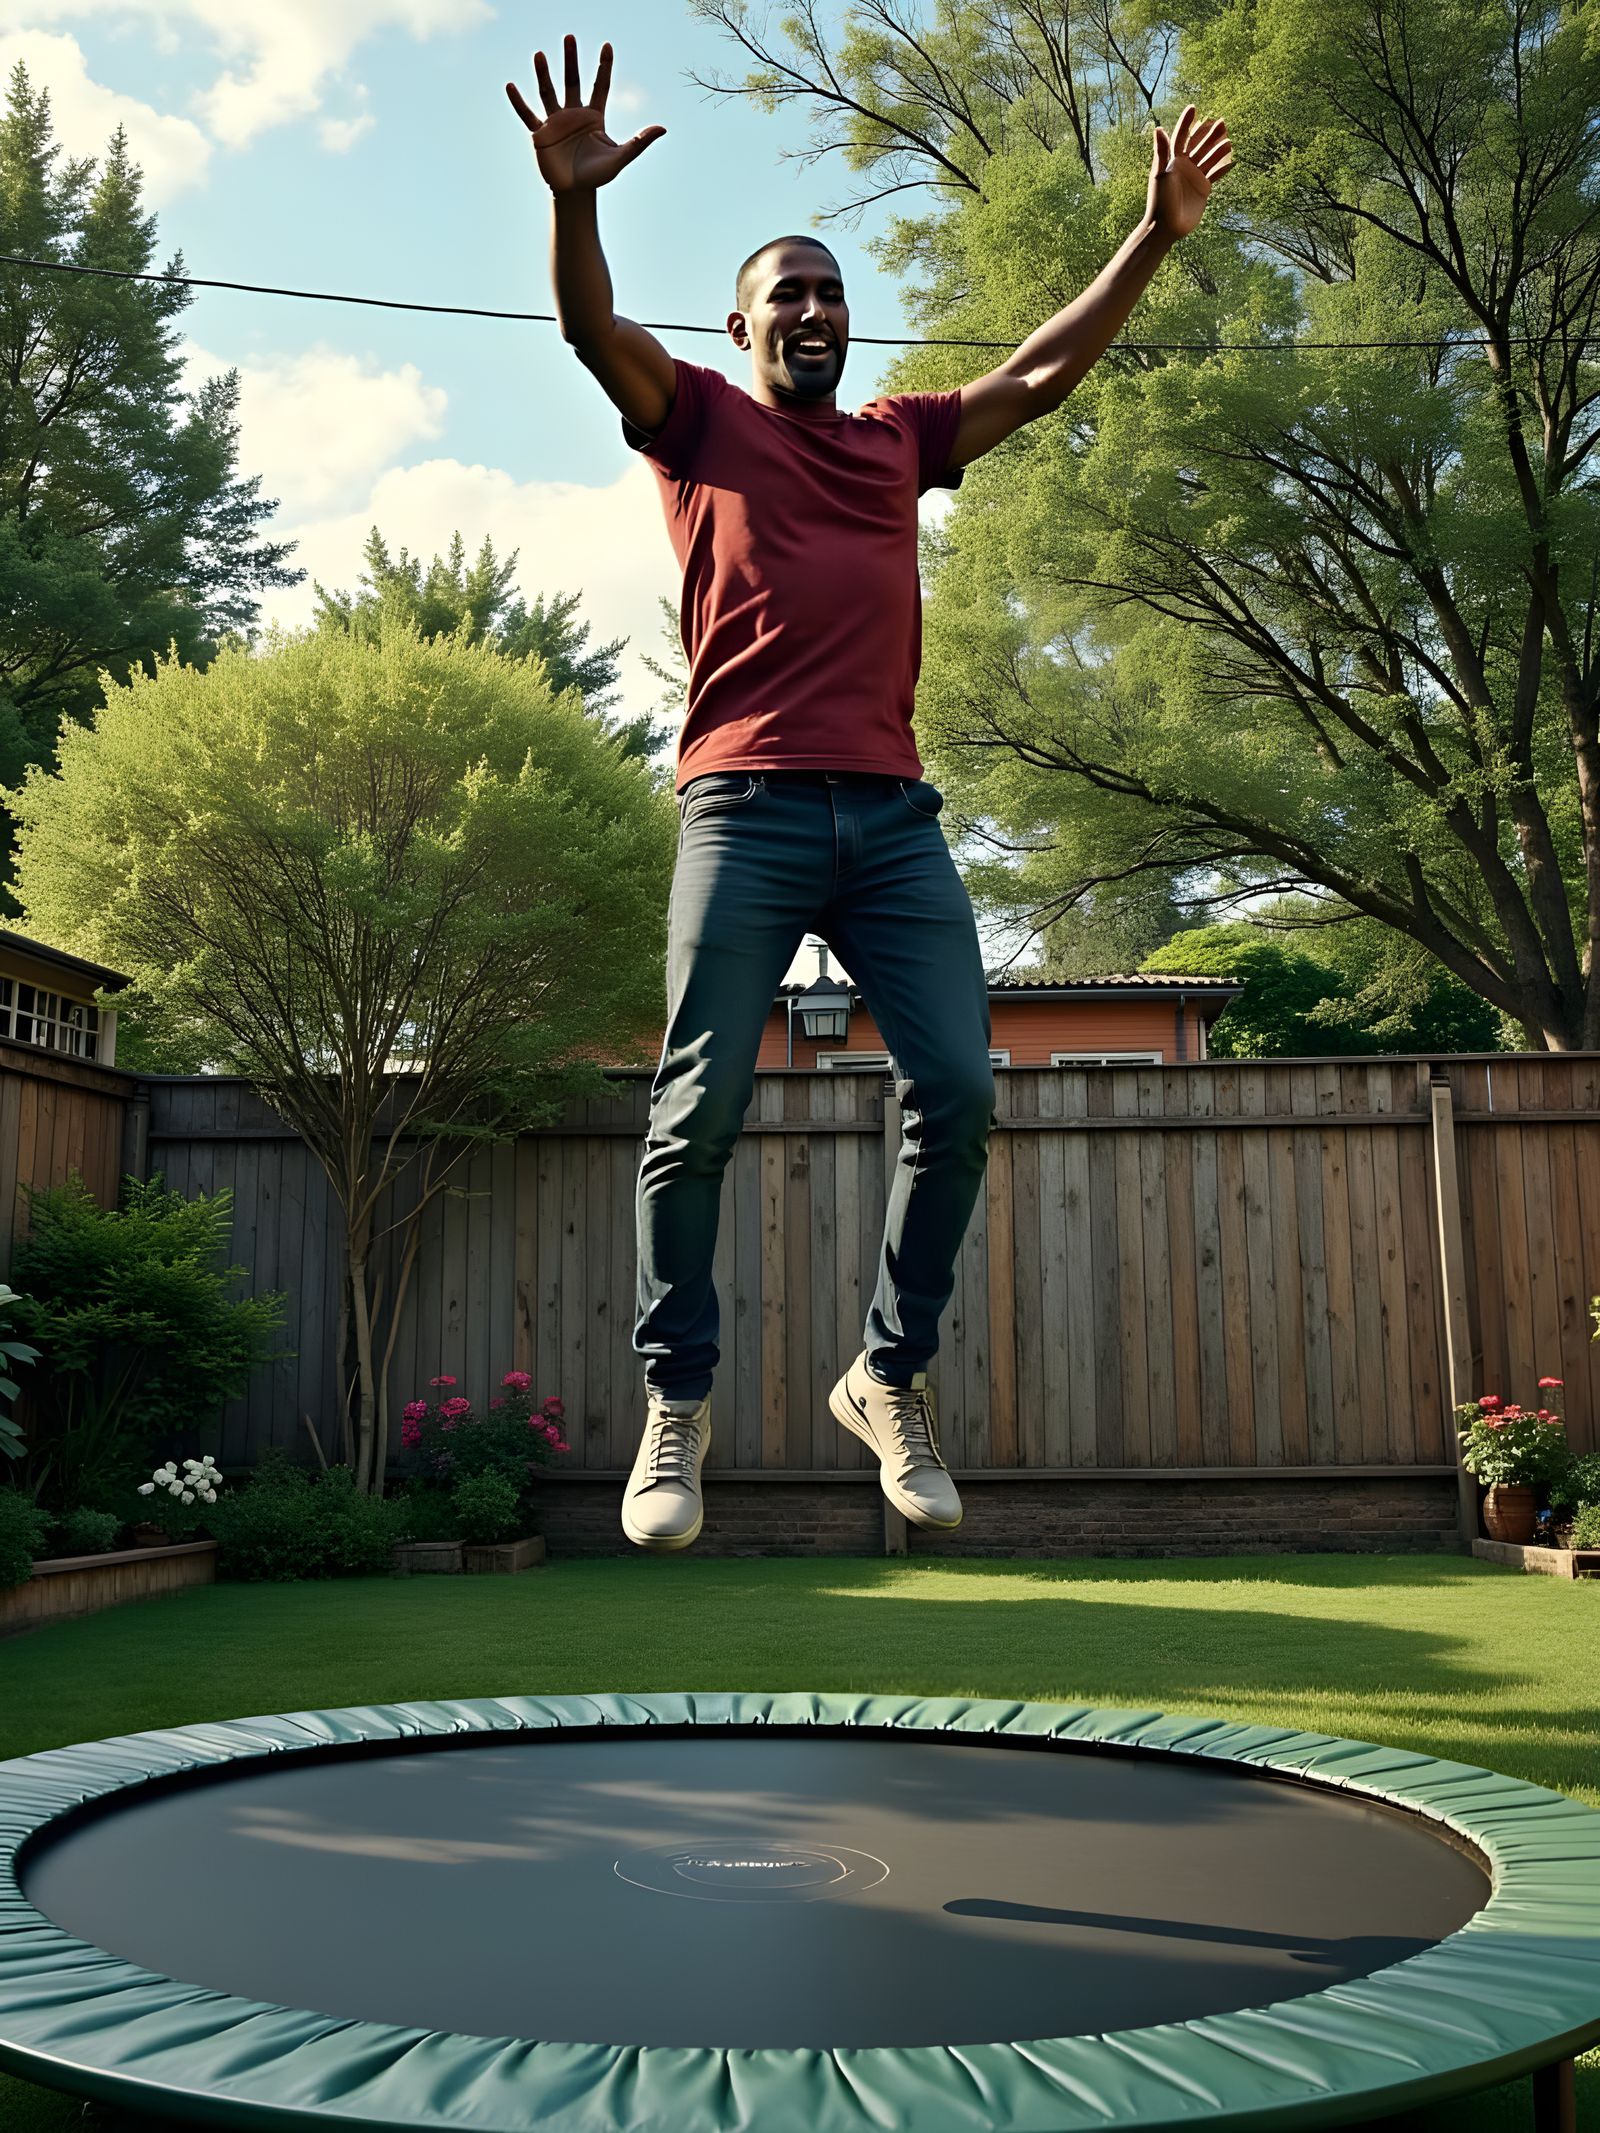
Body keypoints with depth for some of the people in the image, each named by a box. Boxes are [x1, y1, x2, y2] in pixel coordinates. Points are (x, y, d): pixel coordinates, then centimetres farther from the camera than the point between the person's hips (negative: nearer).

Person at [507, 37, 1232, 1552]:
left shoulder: (901, 437, 26)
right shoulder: (700, 418, 16)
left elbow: (1044, 372, 26)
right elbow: (594, 332, 0)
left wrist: (1156, 235, 20)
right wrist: (572, 200, -17)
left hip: (892, 813, 4)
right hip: (746, 804, -3)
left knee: (956, 1094, -6)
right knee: (698, 1112, -8)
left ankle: (892, 1379, 10)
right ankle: (676, 1401, 5)